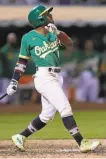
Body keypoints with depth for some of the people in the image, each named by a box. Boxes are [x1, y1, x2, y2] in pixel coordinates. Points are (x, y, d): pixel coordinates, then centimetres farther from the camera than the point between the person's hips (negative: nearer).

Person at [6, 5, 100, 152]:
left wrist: (57, 31, -14)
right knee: (65, 108, -16)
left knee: (47, 115, 11)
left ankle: (20, 137, 23)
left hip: (56, 78, 7)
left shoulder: (52, 32, 11)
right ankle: (82, 143, -21)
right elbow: (22, 61, 5)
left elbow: (69, 44, 1)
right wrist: (14, 82, 1)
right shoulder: (28, 38, -3)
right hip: (44, 77, -7)